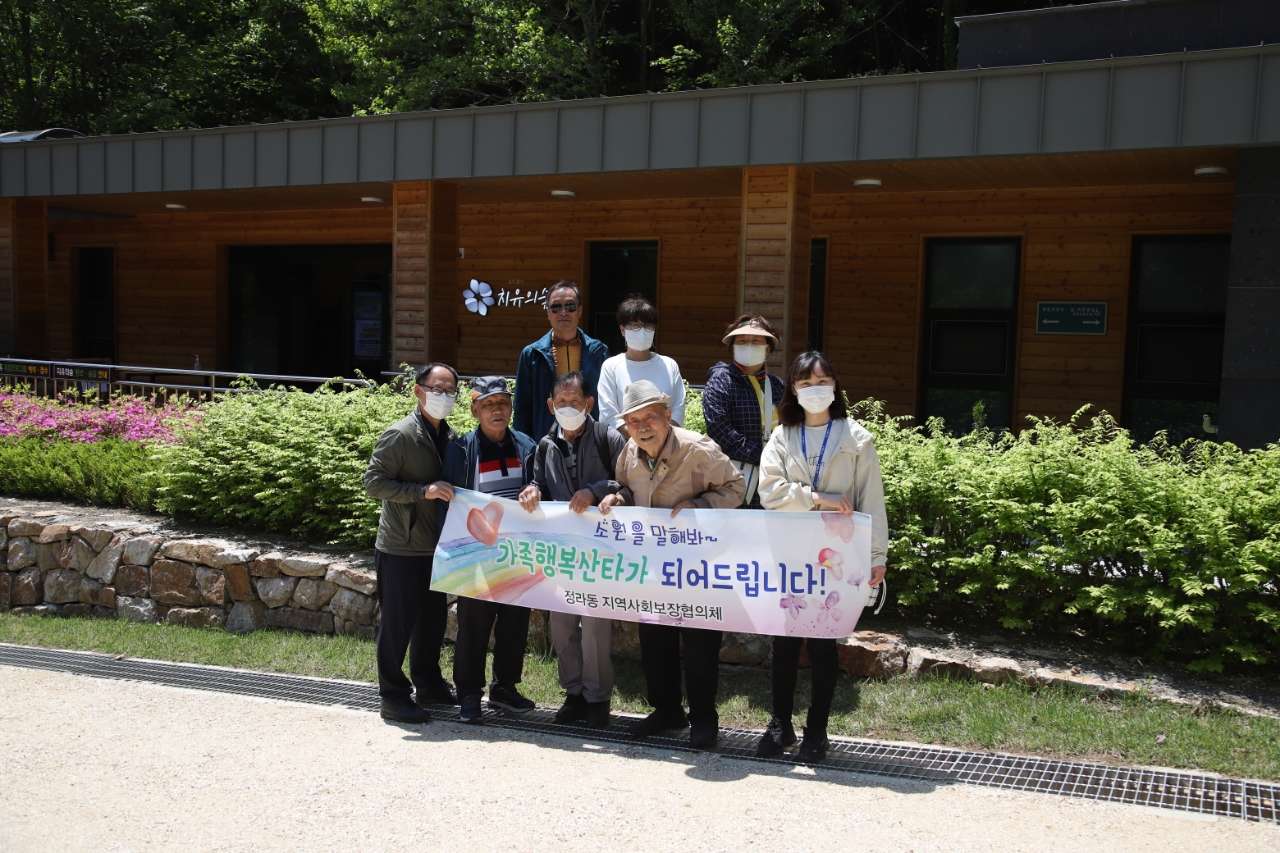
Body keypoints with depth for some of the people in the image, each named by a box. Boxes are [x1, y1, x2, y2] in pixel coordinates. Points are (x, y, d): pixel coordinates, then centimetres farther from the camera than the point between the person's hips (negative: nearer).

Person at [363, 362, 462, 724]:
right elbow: (374, 482, -17)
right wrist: (423, 490, -24)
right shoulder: (399, 435, -14)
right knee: (398, 622, 2)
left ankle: (428, 682, 34)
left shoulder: (450, 436, 8)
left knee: (434, 616, 17)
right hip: (401, 548, -7)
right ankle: (393, 696, 14)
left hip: (435, 545, 7)